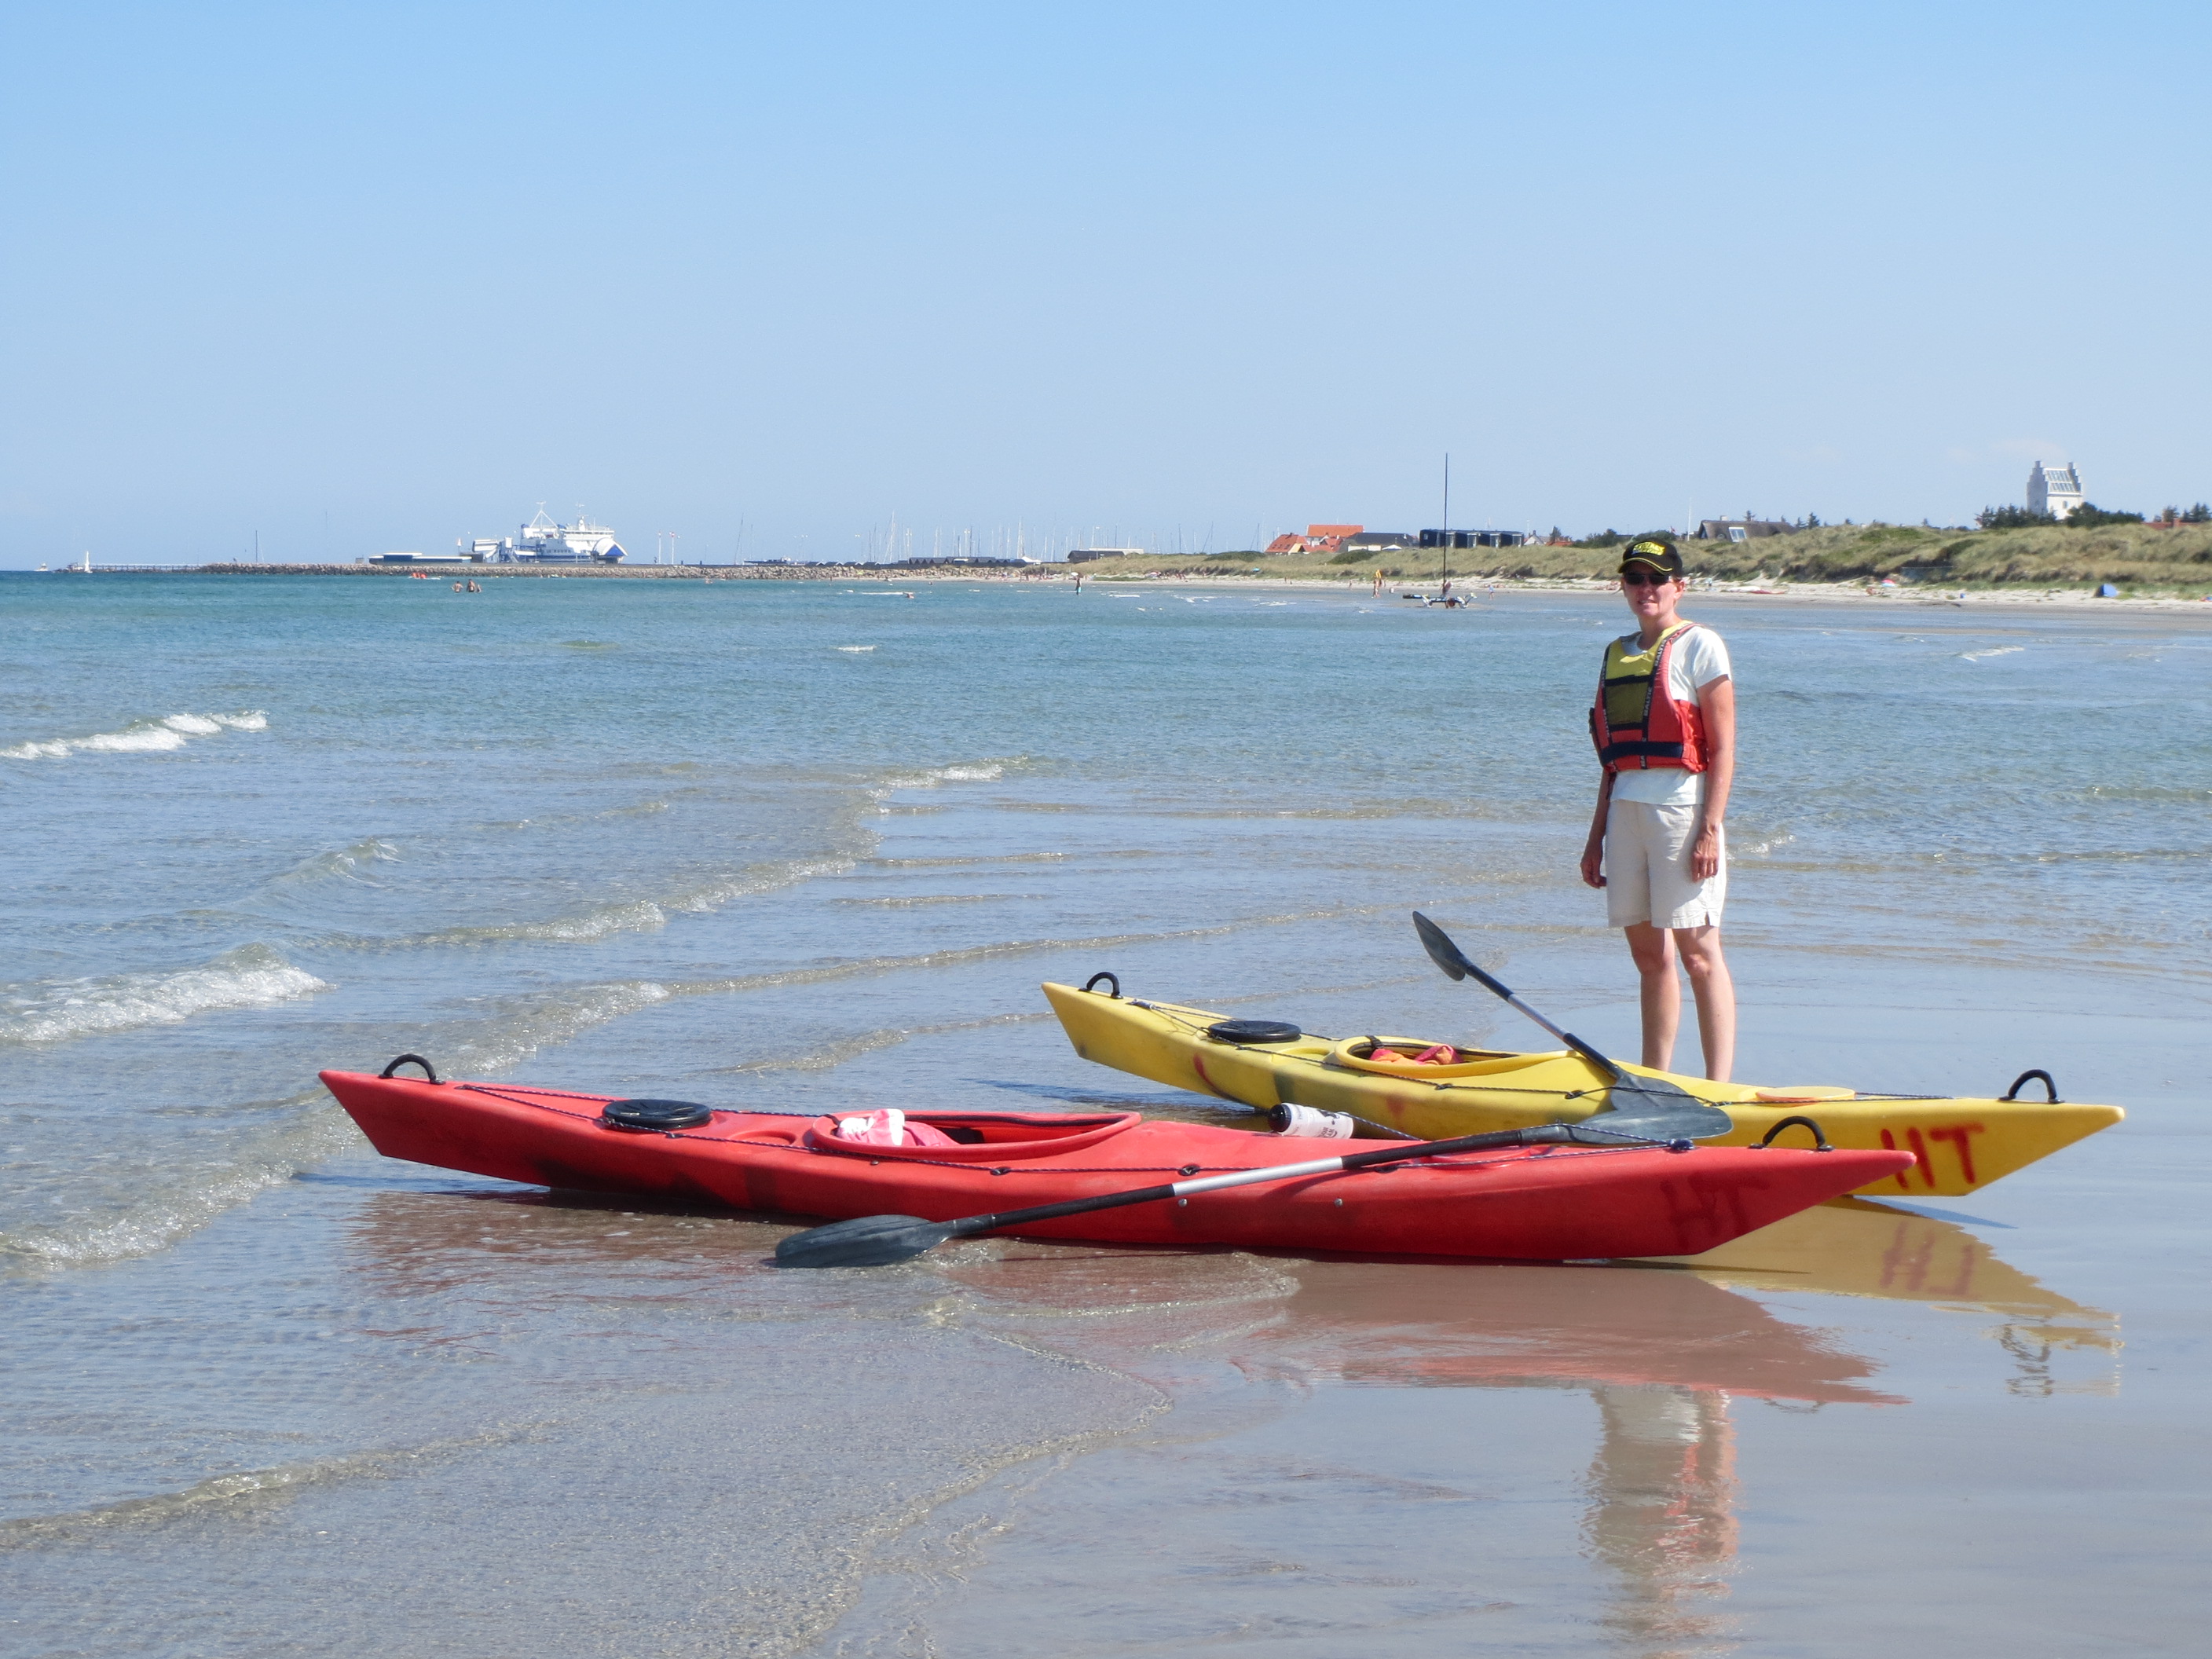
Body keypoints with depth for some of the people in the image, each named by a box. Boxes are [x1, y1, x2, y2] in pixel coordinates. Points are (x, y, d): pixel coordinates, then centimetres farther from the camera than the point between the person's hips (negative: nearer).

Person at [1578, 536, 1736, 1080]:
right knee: (1649, 957, 10)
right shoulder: (1618, 654, 17)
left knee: (1698, 953, -9)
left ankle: (1719, 1090, -10)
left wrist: (1710, 830, -16)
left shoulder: (1699, 647, -3)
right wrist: (1597, 836, 17)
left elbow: (1723, 748, -8)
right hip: (1626, 810, 7)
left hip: (1681, 807, -7)